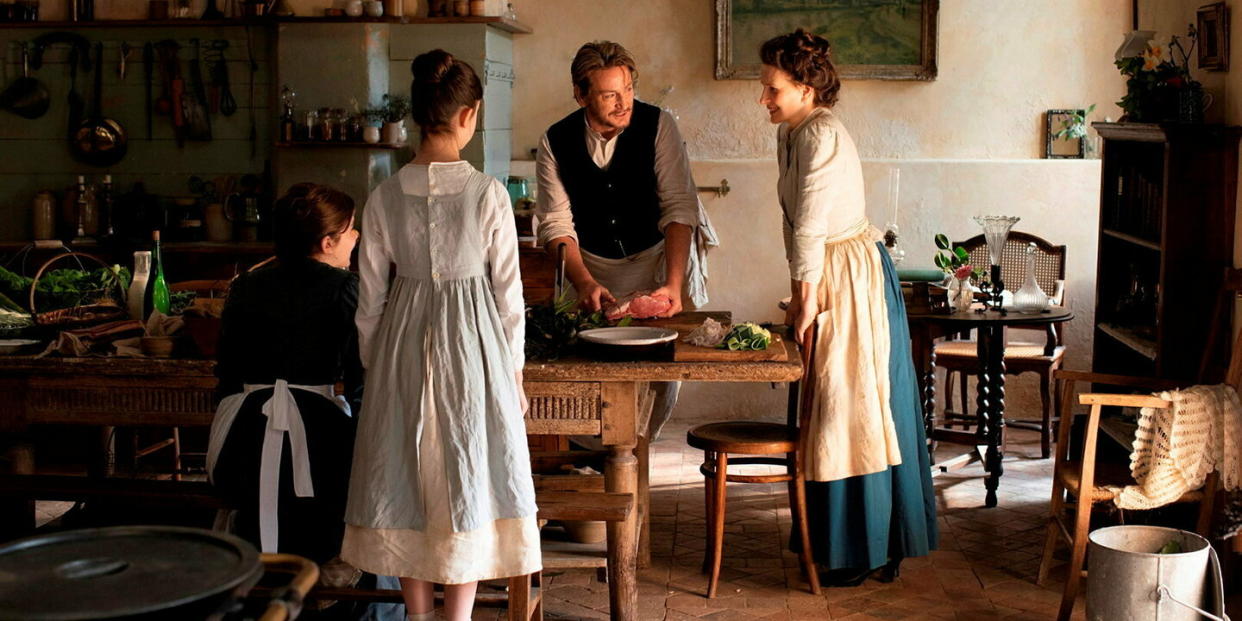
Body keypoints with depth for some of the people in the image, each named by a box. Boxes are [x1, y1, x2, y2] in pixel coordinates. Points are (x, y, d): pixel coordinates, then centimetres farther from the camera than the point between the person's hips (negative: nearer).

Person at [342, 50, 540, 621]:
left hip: (402, 342, 3)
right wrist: (513, 370, 6)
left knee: (406, 479, 14)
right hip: (472, 340, -3)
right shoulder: (487, 193, -10)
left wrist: (374, 366, 15)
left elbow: (370, 298, 3)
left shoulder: (385, 197, -3)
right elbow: (508, 291, -6)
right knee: (468, 483, 8)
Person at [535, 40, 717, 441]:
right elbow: (556, 223, -10)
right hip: (590, 267, 1)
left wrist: (674, 284, -29)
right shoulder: (555, 143, -9)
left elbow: (679, 208, -19)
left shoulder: (658, 126, -15)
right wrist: (583, 282, -25)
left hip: (655, 258, -1)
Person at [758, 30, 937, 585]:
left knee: (853, 408, -3)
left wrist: (808, 295, -15)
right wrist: (799, 292, 12)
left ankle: (865, 552, 8)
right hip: (826, 276, 10)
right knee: (832, 408, 15)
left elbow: (811, 227, -21)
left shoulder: (822, 137, -20)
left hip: (851, 278, -10)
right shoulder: (790, 135, 10)